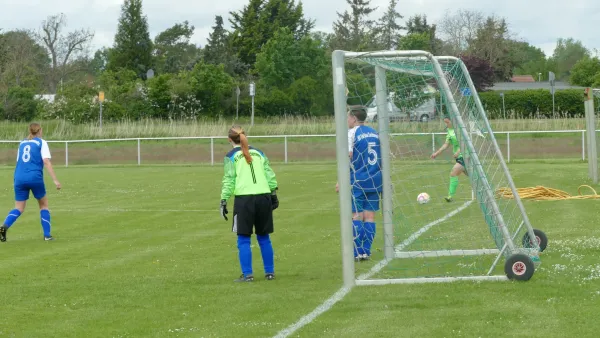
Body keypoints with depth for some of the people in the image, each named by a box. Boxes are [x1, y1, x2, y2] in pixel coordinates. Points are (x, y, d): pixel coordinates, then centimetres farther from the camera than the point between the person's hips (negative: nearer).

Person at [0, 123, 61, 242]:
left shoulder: (22, 143, 18)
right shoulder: (41, 143, 3)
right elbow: (46, 162, -7)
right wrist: (55, 180, -10)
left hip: (19, 178, 4)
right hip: (35, 178, -4)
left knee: (19, 208, 6)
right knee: (44, 205, 15)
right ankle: (47, 235, 10)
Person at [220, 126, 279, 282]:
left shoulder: (231, 156, 3)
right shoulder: (258, 153, 15)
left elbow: (229, 180, -4)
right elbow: (269, 174, 12)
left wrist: (224, 200, -3)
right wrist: (274, 193, 17)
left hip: (244, 199, -4)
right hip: (263, 196, 4)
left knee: (243, 239, 2)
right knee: (264, 237, 13)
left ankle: (247, 274, -3)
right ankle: (269, 272, 15)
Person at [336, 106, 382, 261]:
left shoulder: (351, 133, -7)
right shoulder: (375, 133, 12)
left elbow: (347, 157, -13)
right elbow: (382, 157, 15)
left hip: (357, 182, -5)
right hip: (374, 181, 5)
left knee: (356, 216, -1)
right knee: (369, 216, 6)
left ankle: (357, 253, -4)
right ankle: (366, 251, 6)